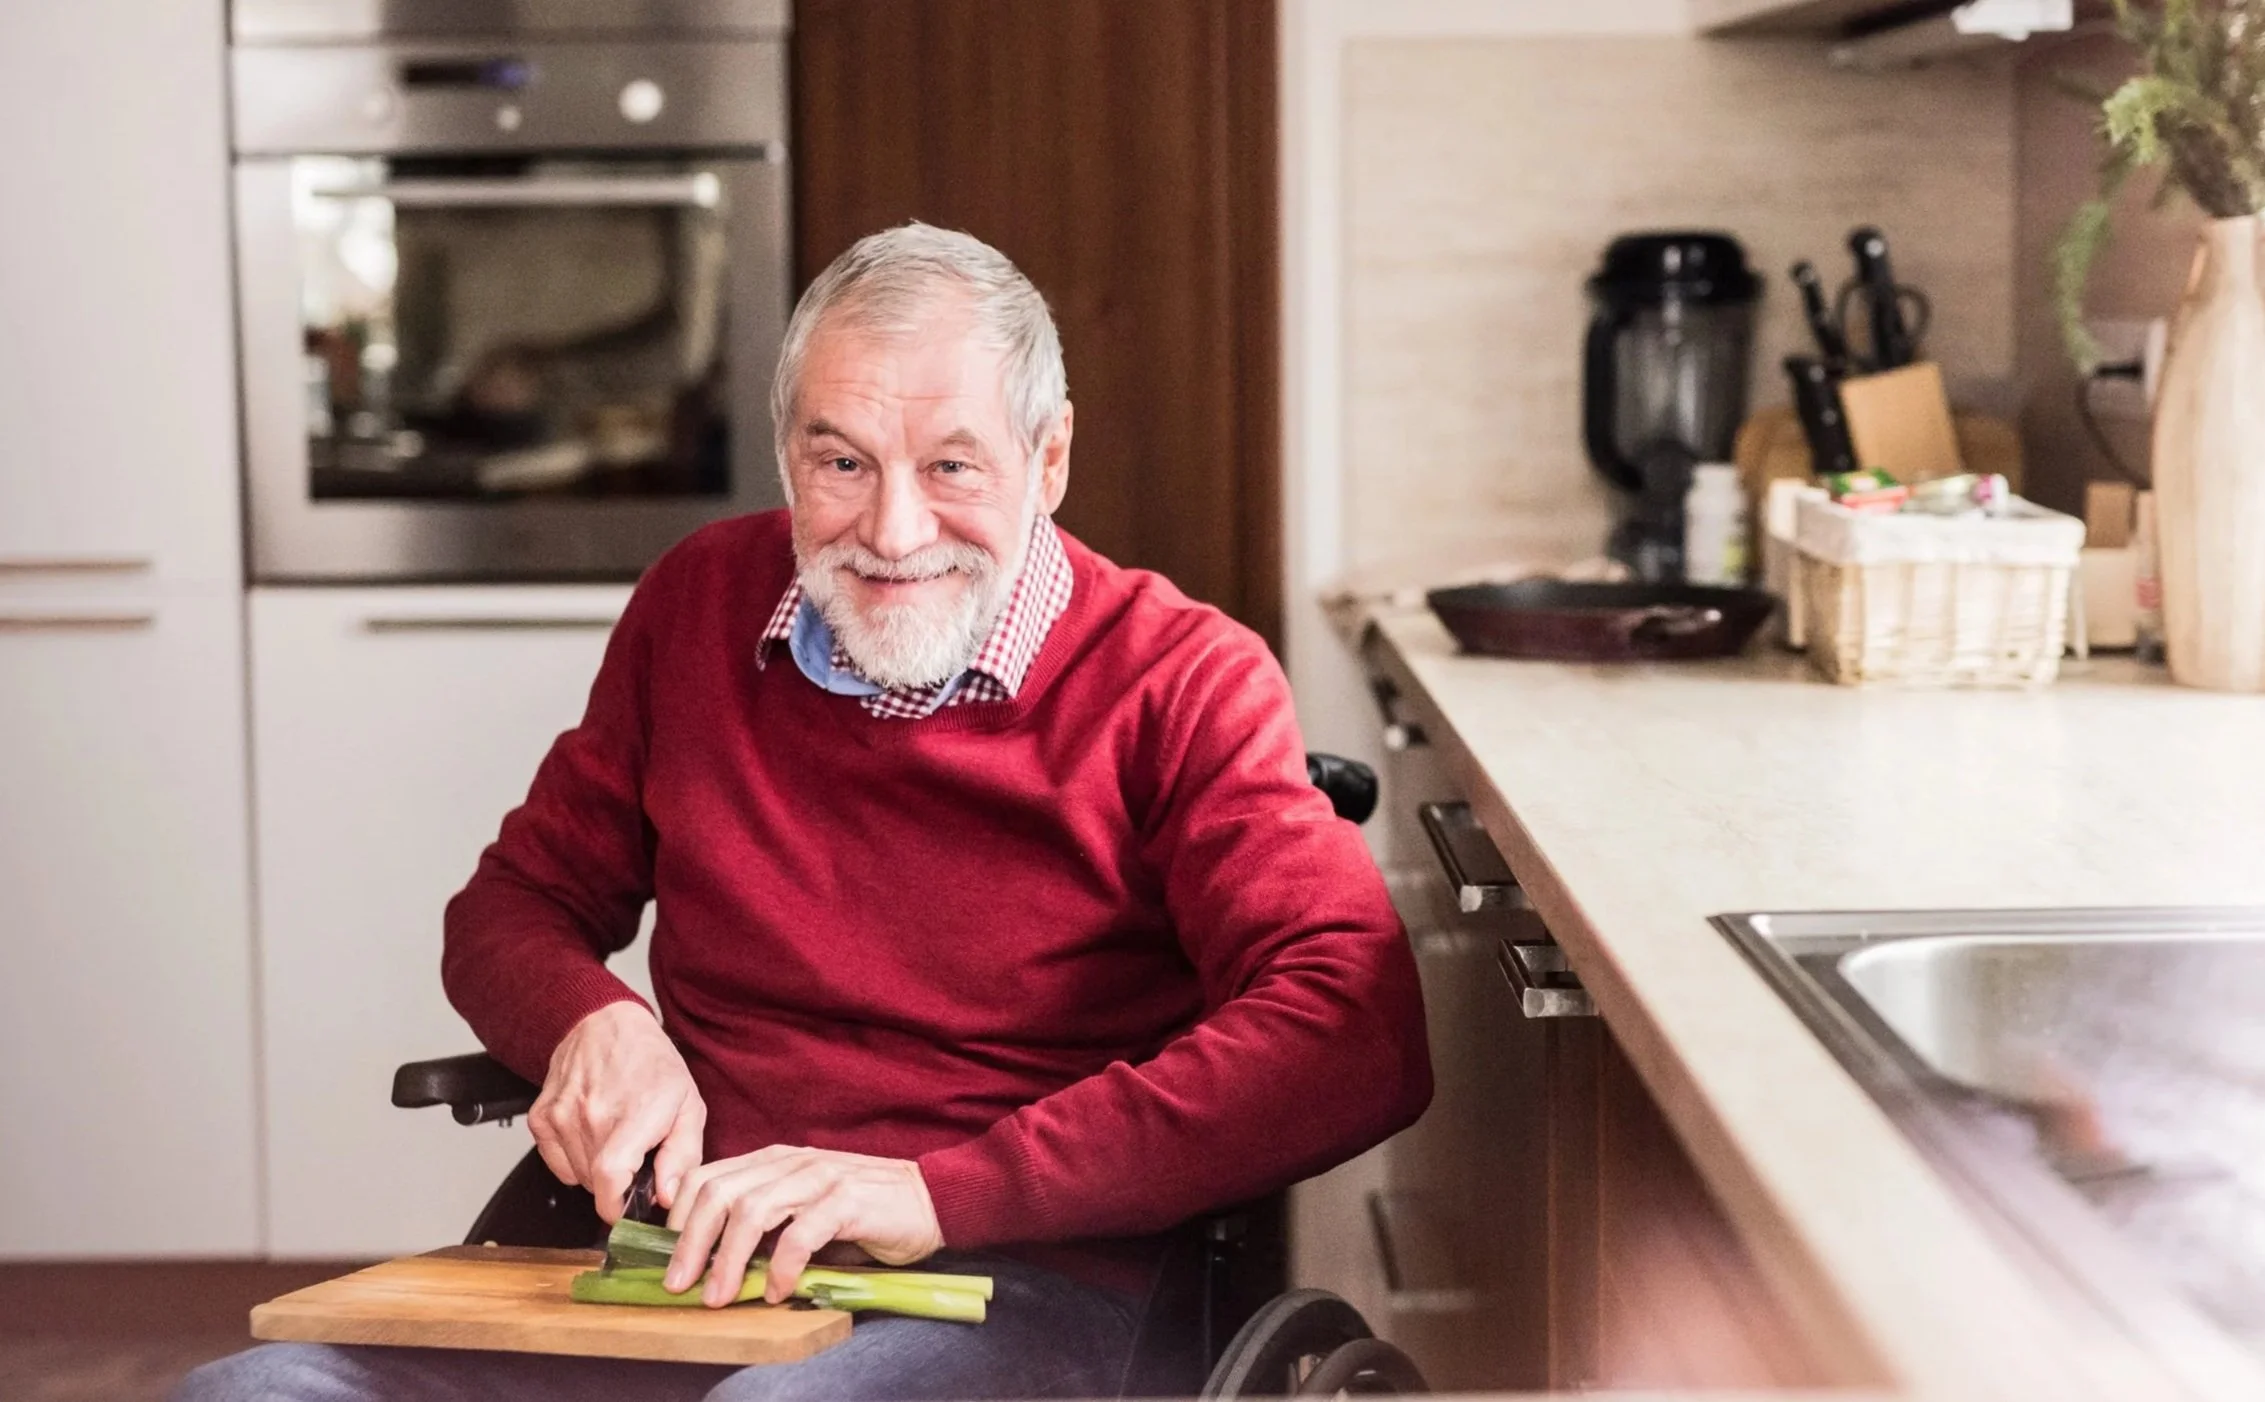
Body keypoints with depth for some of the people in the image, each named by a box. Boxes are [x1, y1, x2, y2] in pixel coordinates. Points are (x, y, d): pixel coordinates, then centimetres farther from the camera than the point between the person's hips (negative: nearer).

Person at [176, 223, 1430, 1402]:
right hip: (691, 1270, 6)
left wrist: (938, 1191, -23)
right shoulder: (701, 605, 13)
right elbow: (515, 908, 24)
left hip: (1021, 1294, -5)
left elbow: (1355, 1034, -16)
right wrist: (595, 1024, -3)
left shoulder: (1182, 681, -1)